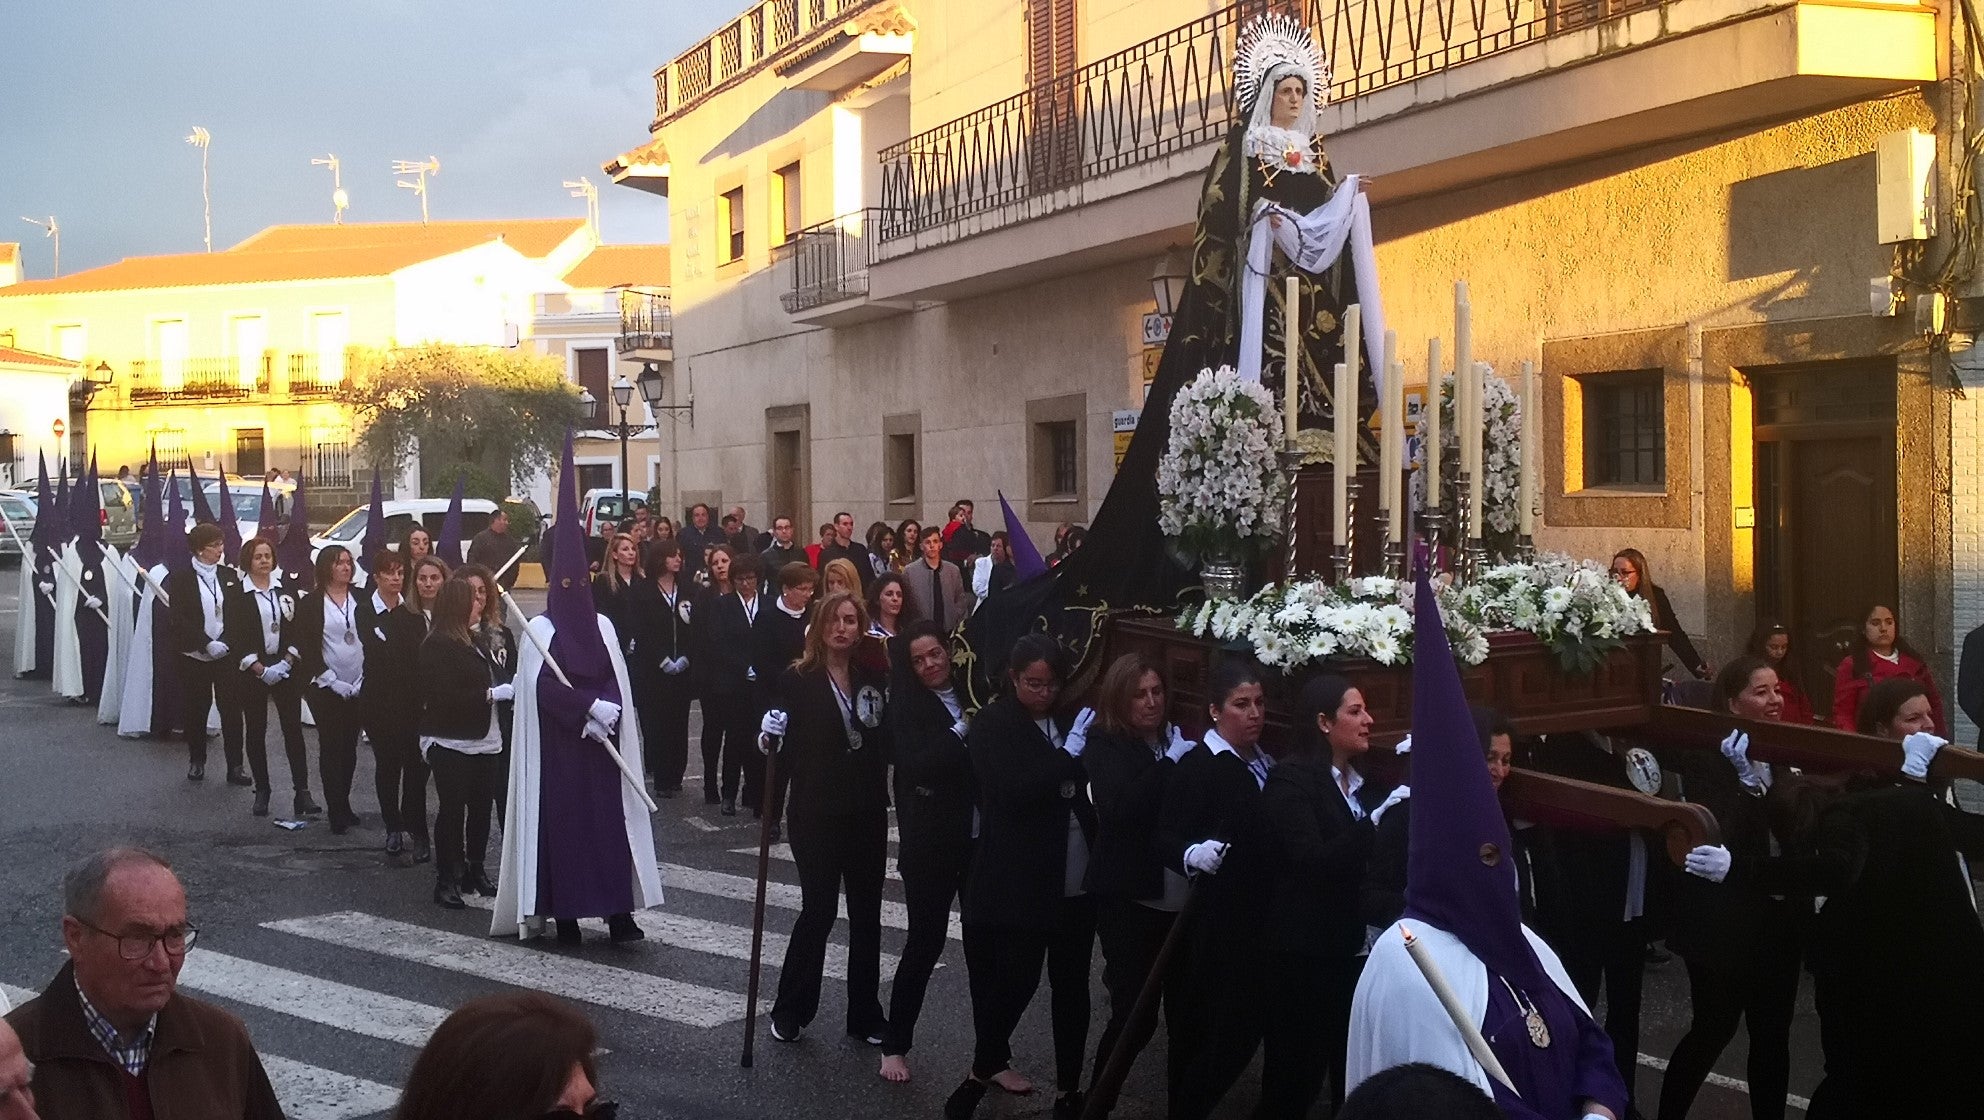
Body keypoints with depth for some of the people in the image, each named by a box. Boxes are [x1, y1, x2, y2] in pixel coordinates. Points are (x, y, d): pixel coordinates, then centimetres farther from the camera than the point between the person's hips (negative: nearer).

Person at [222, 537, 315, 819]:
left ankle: (302, 791, -4)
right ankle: (262, 792, 14)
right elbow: (233, 638, -5)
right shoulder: (237, 595, -1)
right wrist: (259, 668, -13)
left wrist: (287, 661, -8)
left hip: (286, 668, 1)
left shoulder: (286, 590, 7)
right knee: (256, 731, 5)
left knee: (293, 729, -4)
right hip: (252, 672, -1)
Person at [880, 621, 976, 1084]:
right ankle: (895, 1045, 18)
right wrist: (962, 730, -20)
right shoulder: (906, 707, -4)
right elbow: (916, 766, -18)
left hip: (982, 840, 3)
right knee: (925, 942, 2)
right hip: (930, 843, -3)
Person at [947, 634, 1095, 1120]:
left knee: (1072, 986, 10)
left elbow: (1091, 784, 11)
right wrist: (1069, 756, -18)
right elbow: (1017, 790, -18)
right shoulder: (992, 725, -5)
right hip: (1019, 882, -4)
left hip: (1078, 881, 5)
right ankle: (985, 1068, 25)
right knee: (1015, 980, 2)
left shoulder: (1070, 720, 9)